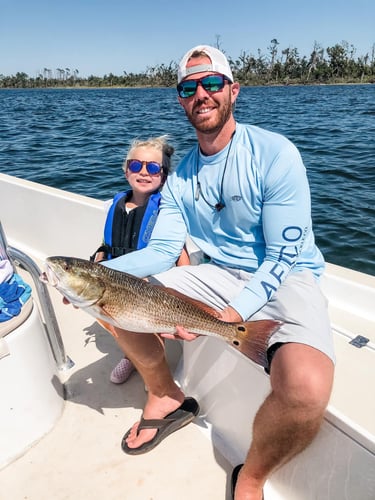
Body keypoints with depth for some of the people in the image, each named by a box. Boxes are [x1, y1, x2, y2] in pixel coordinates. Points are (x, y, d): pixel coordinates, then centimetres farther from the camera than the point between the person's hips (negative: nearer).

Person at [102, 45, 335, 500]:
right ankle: (166, 398, 19)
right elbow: (162, 250, 0)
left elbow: (283, 257, -15)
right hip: (221, 273, 6)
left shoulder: (275, 154, -13)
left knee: (306, 389, -35)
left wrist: (232, 313, -28)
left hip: (285, 279, -5)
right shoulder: (181, 176, 5)